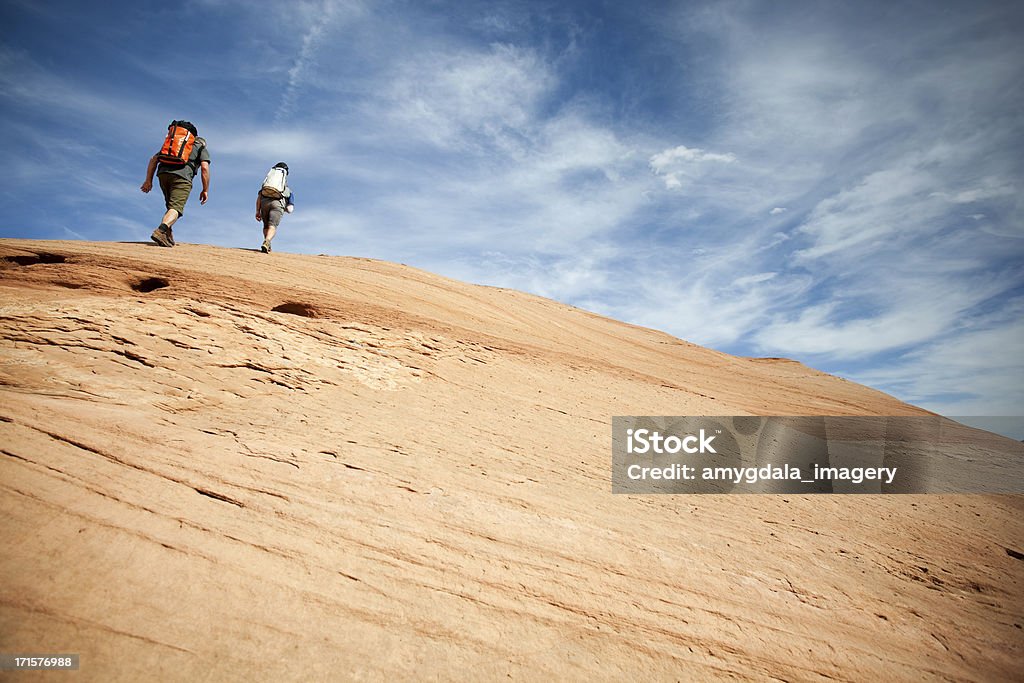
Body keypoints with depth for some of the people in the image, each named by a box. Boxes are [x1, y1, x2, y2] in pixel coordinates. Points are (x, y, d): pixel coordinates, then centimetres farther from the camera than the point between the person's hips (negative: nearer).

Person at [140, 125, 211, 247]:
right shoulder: (202, 149, 24)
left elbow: (153, 159, 24)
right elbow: (204, 168, 4)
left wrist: (149, 180, 19)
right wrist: (205, 190, 4)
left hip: (163, 173, 5)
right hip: (182, 176, -5)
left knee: (171, 205, 22)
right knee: (176, 208, -14)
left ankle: (167, 234, 8)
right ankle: (160, 231, -38)